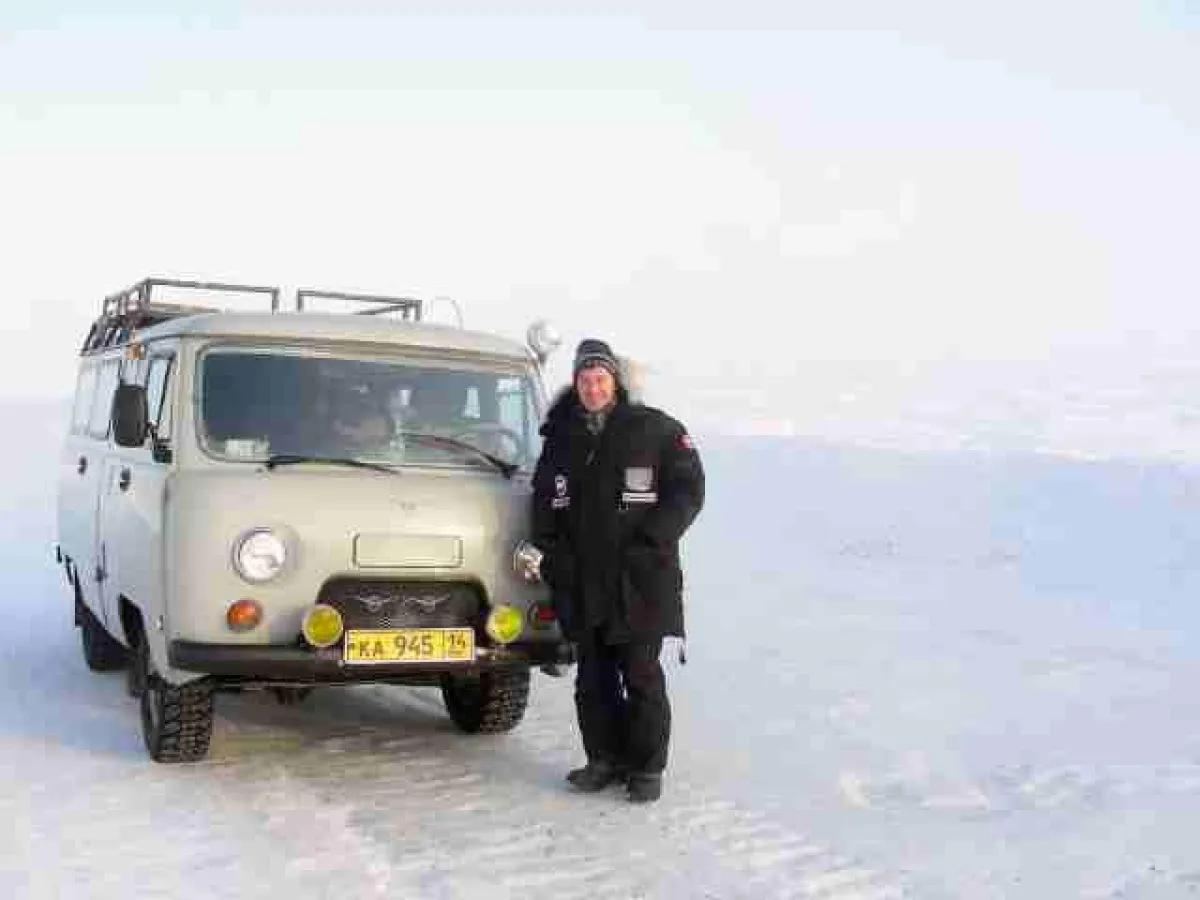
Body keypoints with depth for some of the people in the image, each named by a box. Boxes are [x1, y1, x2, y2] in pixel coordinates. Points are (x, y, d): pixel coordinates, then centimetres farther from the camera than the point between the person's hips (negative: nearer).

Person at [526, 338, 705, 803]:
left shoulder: (655, 430, -1)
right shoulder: (561, 438, 13)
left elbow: (688, 489, -2)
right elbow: (544, 500, 19)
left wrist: (648, 543, -11)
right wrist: (546, 549, 4)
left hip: (641, 582, -4)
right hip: (582, 583, 4)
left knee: (642, 677, -1)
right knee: (593, 678, 9)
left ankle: (647, 767, 9)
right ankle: (605, 759, 22)